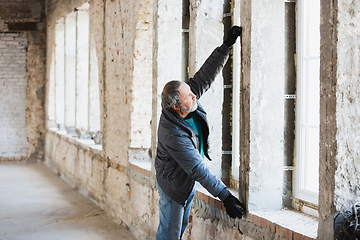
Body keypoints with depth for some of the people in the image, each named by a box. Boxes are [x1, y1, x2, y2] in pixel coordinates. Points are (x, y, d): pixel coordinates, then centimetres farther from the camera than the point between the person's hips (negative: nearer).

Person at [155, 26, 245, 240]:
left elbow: (206, 75, -7)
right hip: (174, 184, -9)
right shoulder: (173, 134, -36)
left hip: (189, 182, 9)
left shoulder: (190, 102, -15)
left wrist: (227, 46, -14)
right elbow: (198, 169, -34)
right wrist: (225, 196, -31)